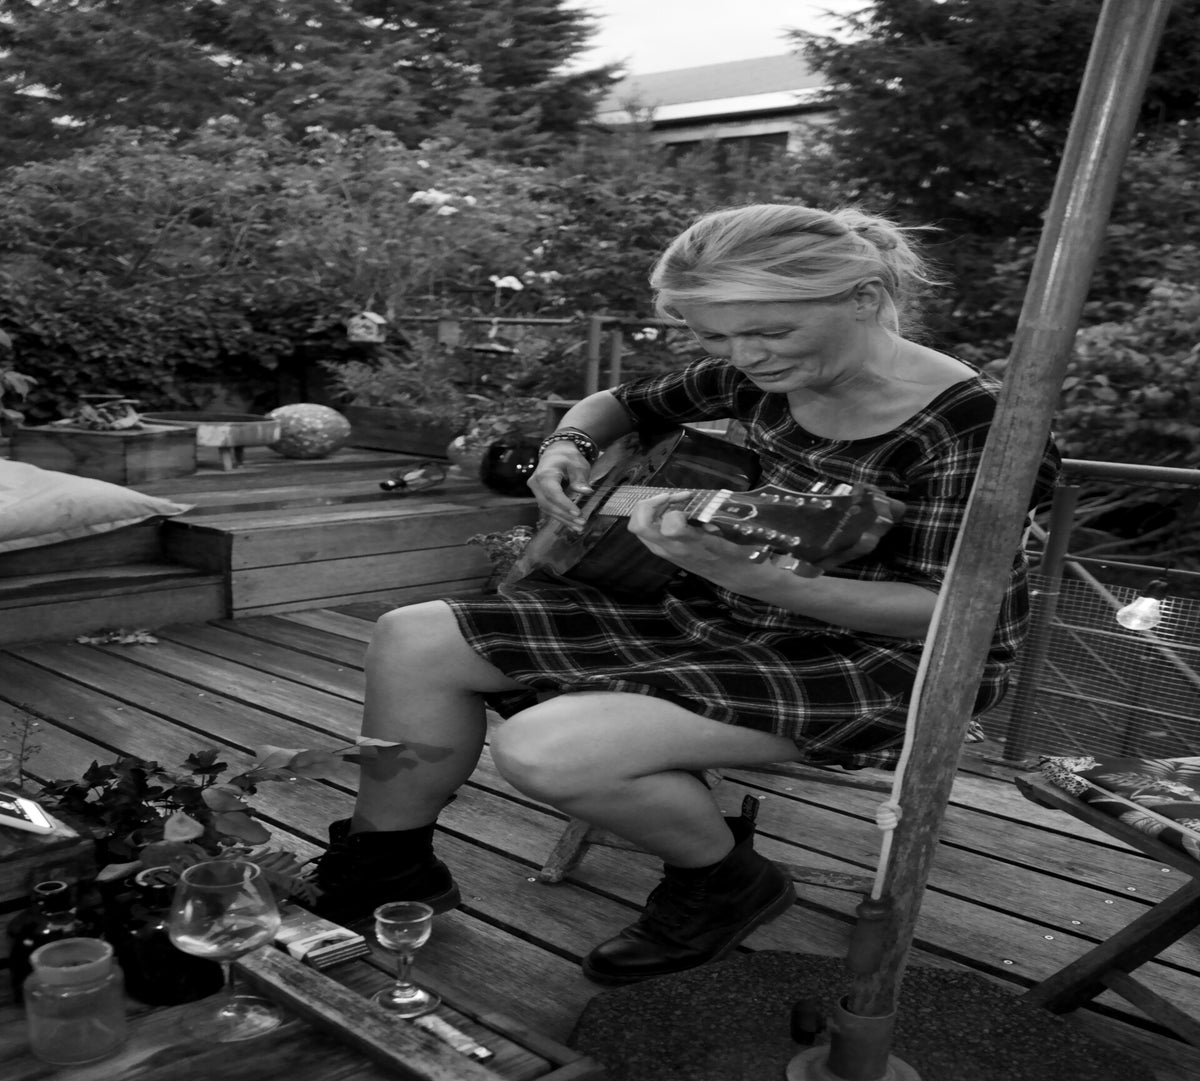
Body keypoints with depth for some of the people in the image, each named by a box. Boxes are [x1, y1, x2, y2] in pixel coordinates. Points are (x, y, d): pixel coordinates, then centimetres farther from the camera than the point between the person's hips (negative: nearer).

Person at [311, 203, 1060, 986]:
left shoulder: (968, 423, -23)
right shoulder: (759, 377, -2)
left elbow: (949, 616, -23)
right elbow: (624, 403, 16)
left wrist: (748, 576, -35)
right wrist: (570, 446, -8)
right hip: (731, 616, 8)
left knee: (545, 750, -29)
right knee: (414, 640, -1)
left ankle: (726, 884, -1)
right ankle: (384, 870, 17)